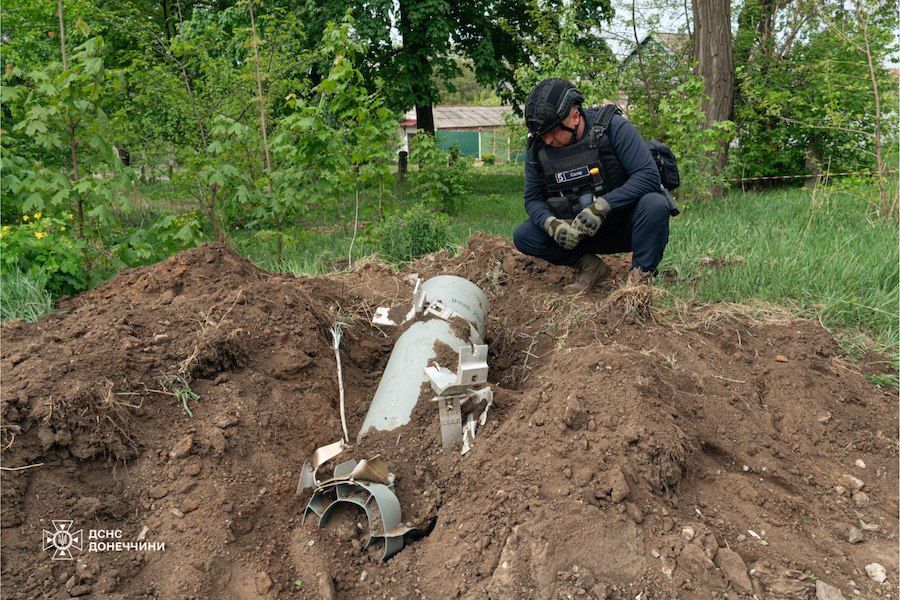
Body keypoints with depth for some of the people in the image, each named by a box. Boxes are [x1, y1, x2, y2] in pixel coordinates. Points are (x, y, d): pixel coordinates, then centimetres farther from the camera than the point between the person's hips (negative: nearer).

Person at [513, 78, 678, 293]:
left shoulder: (612, 126, -18)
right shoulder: (537, 148, -6)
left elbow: (649, 175, -25)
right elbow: (533, 199, -2)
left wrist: (601, 207, -34)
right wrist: (552, 224, -25)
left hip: (624, 225, -3)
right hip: (576, 231, 4)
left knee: (654, 204, -35)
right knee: (523, 236, -14)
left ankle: (641, 275, -17)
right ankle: (589, 265, -2)